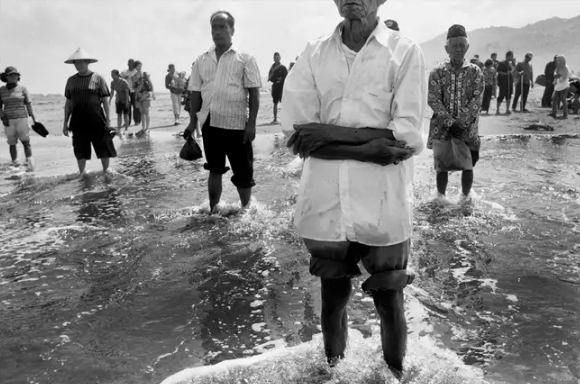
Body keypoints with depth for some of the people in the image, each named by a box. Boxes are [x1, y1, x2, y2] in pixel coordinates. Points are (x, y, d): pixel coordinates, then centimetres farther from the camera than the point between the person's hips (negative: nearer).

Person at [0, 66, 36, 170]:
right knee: (12, 144, 5)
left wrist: (34, 120, -4)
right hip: (9, 120, 2)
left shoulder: (23, 88, -1)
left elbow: (29, 105, 0)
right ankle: (15, 165, 12)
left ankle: (30, 165, -15)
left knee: (26, 142, -10)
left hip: (22, 118, -2)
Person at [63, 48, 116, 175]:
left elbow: (105, 100, -3)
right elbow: (68, 102, 12)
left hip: (97, 121, -3)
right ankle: (81, 174, 20)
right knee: (80, 151, 8)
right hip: (78, 122, 3)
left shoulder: (97, 78, -2)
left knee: (104, 149, 3)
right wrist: (65, 122, 9)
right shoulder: (71, 80, 9)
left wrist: (108, 119, -8)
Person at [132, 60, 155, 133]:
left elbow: (151, 84, 0)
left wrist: (153, 93, -7)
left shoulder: (146, 74, -1)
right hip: (138, 95, 4)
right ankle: (143, 128, 14)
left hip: (146, 94, -4)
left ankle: (147, 128, -2)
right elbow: (133, 87, 14)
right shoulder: (134, 76, 8)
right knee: (142, 112, 8)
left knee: (146, 112, -8)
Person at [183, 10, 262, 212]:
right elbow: (195, 93, 10)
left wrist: (251, 123, -12)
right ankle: (213, 210, 24)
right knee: (214, 171, 13)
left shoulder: (245, 58, -1)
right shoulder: (201, 60, 9)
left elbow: (254, 93, -5)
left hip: (237, 124, -3)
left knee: (243, 173, 5)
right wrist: (192, 122, 4)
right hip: (210, 123, 3)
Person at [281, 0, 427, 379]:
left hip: (383, 207, -2)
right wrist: (374, 142, -13)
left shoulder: (406, 53, -2)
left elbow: (406, 137, -10)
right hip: (326, 203, 2)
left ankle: (395, 373, 37)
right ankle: (332, 369, 42)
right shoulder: (314, 53, 5)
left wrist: (327, 135, -13)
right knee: (332, 298, 17)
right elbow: (296, 129, -4)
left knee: (389, 302, 11)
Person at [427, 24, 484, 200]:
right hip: (442, 126, -1)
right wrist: (450, 122, -16)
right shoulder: (437, 72, 1)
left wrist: (461, 122, -17)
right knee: (441, 164, 3)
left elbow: (477, 100, -5)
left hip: (468, 126, 1)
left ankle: (465, 197, 24)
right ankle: (441, 197, 20)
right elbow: (433, 100, -7)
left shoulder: (475, 71, 3)